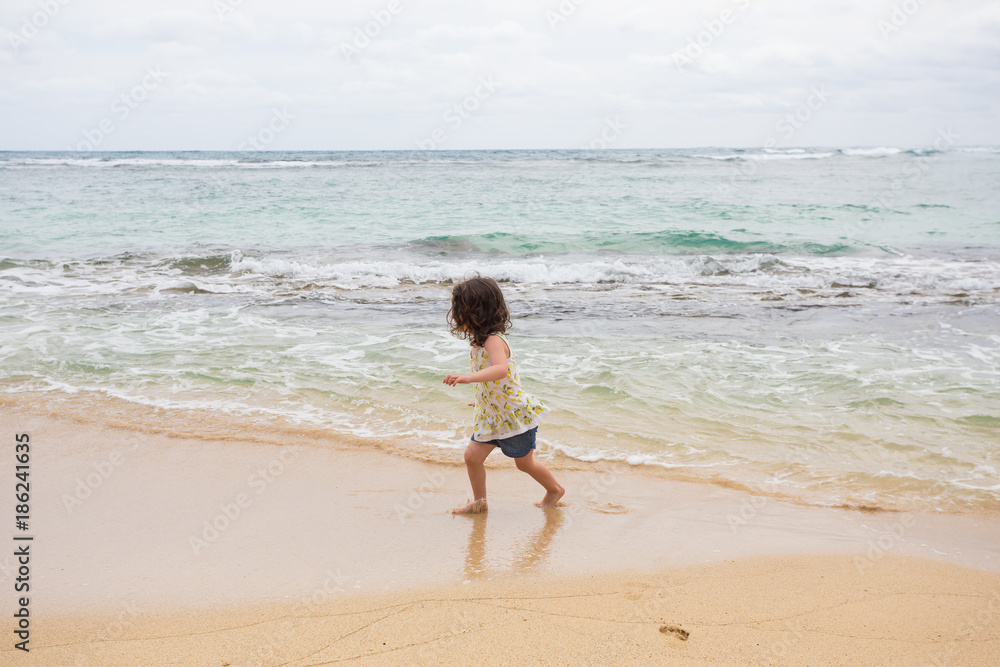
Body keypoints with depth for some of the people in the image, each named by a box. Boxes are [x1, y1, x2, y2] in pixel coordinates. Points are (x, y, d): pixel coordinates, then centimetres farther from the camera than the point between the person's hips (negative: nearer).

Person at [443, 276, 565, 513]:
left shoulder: (493, 341, -27)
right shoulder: (479, 341, 3)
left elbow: (501, 370, -47)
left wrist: (468, 377, -57)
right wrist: (482, 398, 30)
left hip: (516, 413, -8)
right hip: (491, 415, 8)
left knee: (524, 463, 11)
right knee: (472, 455, 0)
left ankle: (555, 489, 36)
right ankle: (479, 502, 17)